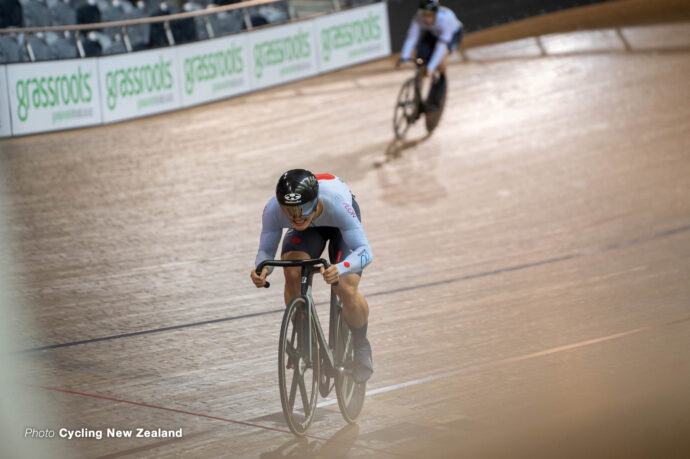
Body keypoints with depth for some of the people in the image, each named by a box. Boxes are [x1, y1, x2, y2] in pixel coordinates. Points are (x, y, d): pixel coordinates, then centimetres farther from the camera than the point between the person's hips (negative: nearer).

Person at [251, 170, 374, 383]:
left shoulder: (337, 203, -45)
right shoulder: (273, 209, -38)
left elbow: (365, 251, -46)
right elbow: (266, 249, -25)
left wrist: (339, 269, -67)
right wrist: (261, 269, -49)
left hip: (339, 225, -2)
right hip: (309, 229, 2)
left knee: (347, 290, -21)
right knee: (292, 272, -28)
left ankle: (361, 346, 11)